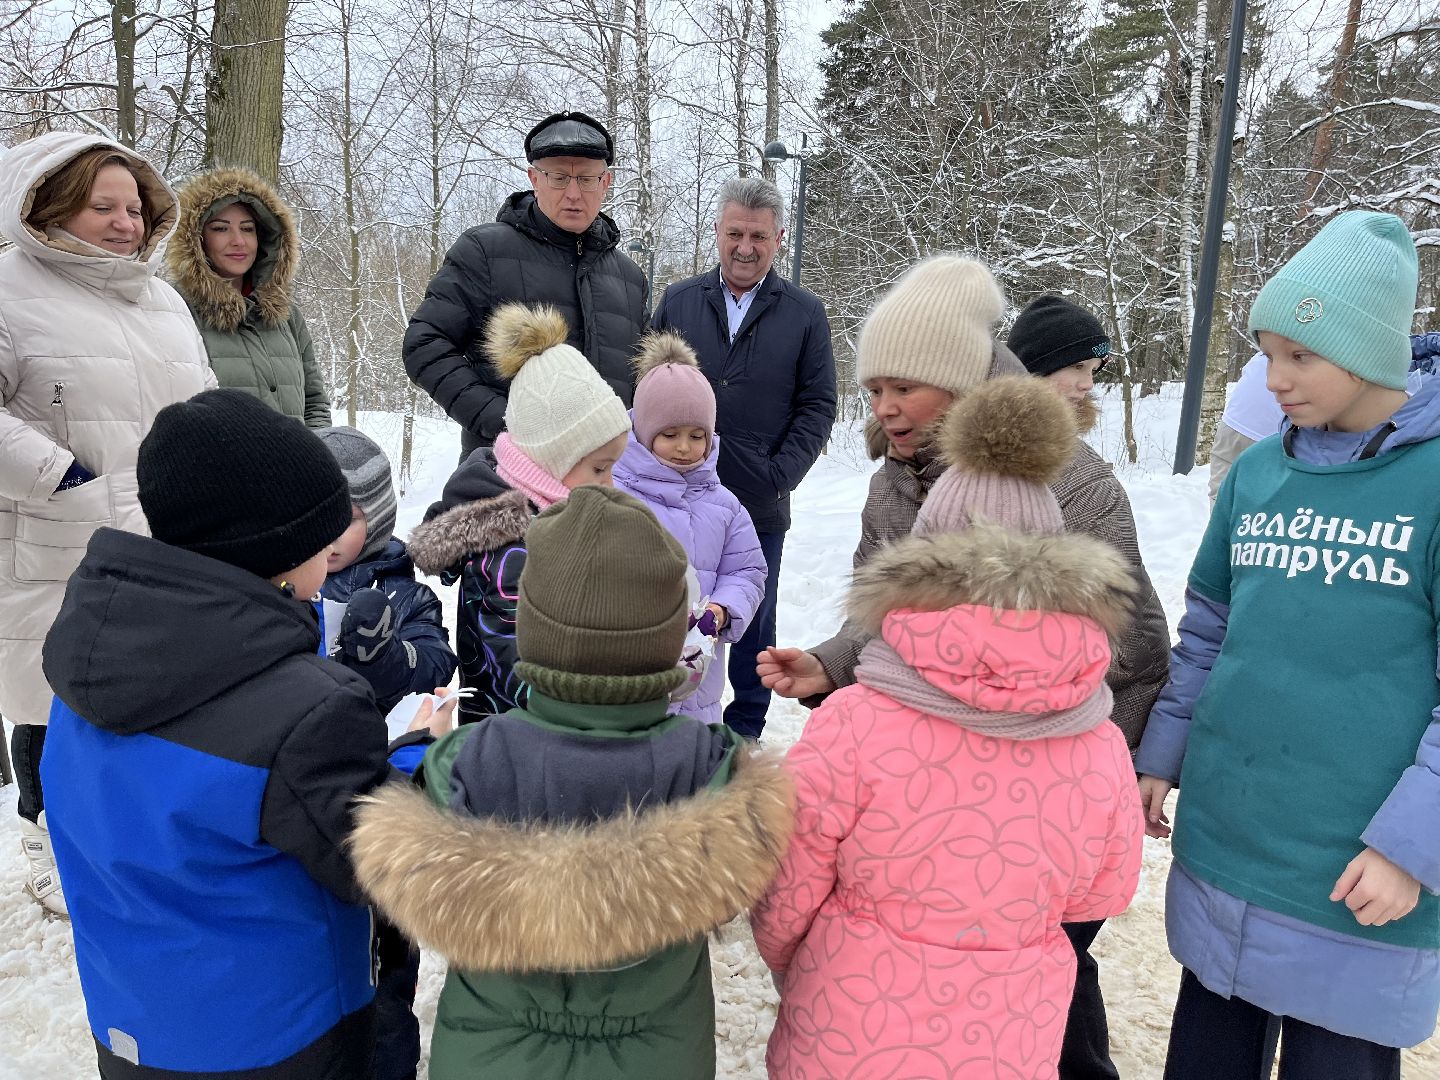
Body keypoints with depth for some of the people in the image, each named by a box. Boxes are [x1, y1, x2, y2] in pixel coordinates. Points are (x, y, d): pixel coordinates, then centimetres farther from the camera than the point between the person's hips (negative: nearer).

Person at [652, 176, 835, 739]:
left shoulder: (805, 312, 3)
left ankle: (743, 734, 29)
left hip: (761, 508, -1)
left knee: (753, 624, 12)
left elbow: (817, 405, 2)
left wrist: (779, 475, -9)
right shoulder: (678, 301, 7)